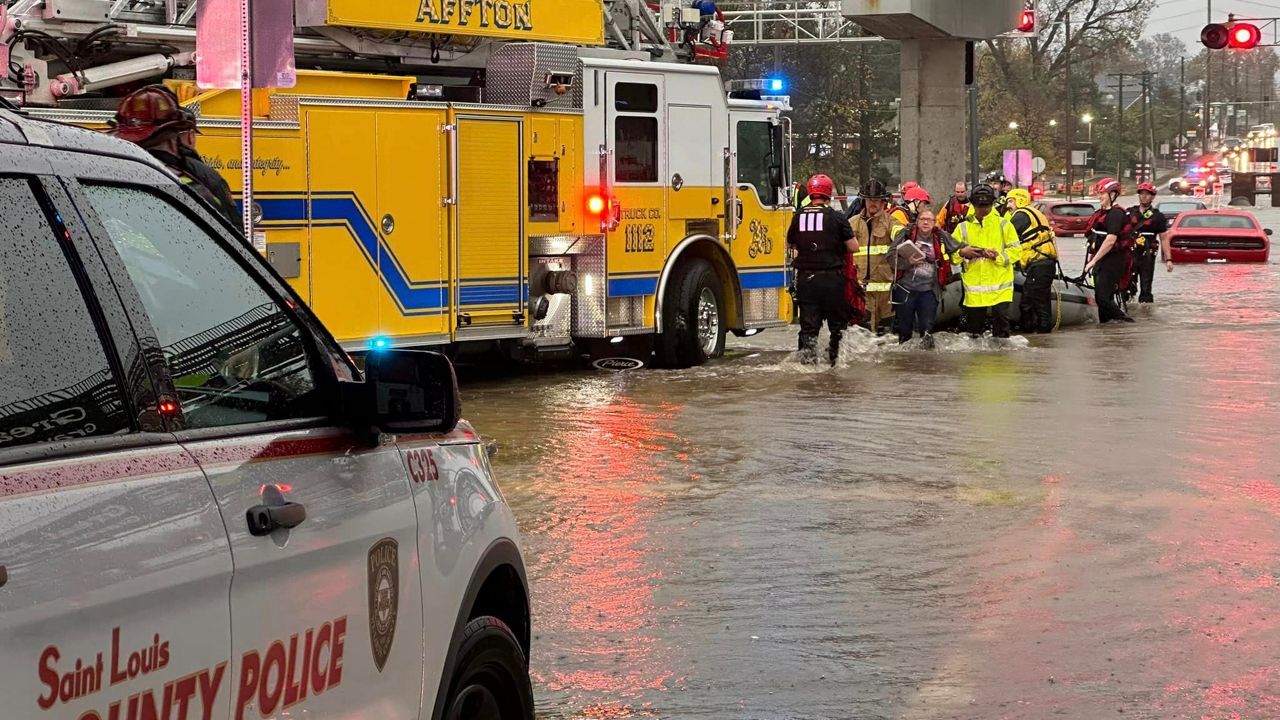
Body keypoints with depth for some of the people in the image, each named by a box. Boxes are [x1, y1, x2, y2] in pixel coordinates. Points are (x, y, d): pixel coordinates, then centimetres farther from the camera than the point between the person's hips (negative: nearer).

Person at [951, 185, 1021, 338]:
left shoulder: (1004, 225, 3)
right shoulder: (963, 227, 9)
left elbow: (1016, 251, -1)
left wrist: (999, 255, -16)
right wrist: (962, 253, -13)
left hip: (1000, 286, -2)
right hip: (974, 289, 3)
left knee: (1001, 318, -9)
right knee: (974, 322, 10)